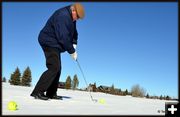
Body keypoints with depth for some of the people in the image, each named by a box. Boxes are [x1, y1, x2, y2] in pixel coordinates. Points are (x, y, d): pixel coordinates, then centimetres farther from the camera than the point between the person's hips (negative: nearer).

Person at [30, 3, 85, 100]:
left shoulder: (71, 18, 12)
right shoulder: (62, 16, -21)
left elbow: (74, 32, 21)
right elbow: (63, 37, -26)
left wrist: (74, 43, 2)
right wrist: (72, 51, -18)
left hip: (55, 45, 10)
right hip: (49, 43, -10)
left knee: (57, 68, 7)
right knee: (54, 68, -18)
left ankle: (51, 93, 12)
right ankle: (37, 92, -16)